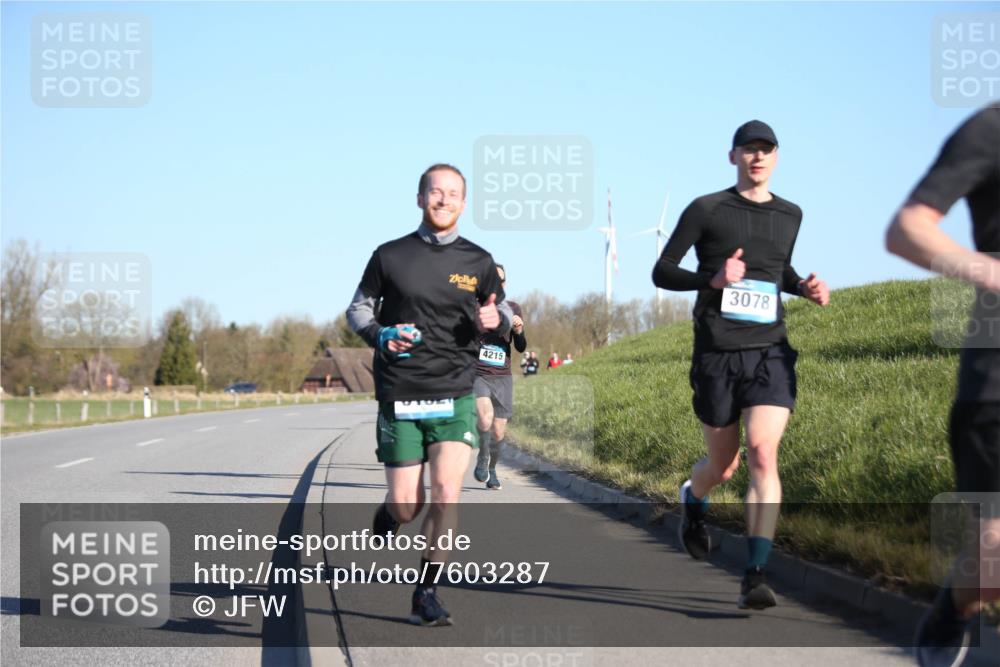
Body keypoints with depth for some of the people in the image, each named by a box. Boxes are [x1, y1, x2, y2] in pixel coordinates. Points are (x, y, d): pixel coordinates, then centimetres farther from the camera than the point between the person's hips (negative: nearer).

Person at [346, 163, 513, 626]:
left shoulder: (478, 262, 6)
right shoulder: (390, 256, 3)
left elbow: (504, 317, 16)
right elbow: (357, 309, 11)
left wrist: (496, 320, -8)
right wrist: (380, 336, -10)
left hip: (455, 396, 1)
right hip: (400, 397, -1)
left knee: (445, 496, -13)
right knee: (407, 506, 1)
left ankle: (426, 593, 1)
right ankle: (384, 519, 38)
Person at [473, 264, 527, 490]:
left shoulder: (512, 309, 7)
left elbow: (521, 347, 8)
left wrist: (519, 331, -13)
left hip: (502, 378, 3)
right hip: (476, 375, -3)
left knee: (499, 432, 3)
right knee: (485, 417, -27)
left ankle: (492, 470, 29)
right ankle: (482, 457, 0)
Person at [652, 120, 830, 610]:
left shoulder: (790, 215, 12)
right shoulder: (706, 210, 0)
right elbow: (662, 272, 1)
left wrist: (804, 287, 7)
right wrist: (713, 279, -16)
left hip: (770, 353, 2)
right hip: (716, 355, -1)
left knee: (763, 455, -17)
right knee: (723, 465, 9)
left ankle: (756, 575, -19)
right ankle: (692, 499, 47)